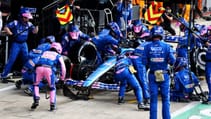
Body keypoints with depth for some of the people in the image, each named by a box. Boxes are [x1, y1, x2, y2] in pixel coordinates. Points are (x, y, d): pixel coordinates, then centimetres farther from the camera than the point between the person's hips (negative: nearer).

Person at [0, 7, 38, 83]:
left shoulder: (29, 24, 2)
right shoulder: (15, 23, -10)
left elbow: (34, 31, -3)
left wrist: (36, 26, -20)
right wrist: (11, 34, -17)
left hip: (24, 44, 5)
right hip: (16, 44, -5)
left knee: (26, 60, 10)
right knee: (11, 60, -8)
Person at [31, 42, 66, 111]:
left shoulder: (44, 53, 38)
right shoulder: (58, 56, 29)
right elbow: (63, 68, 19)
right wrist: (62, 79, 30)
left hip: (39, 67, 2)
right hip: (49, 69, -2)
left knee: (36, 84, 25)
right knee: (52, 87, 19)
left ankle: (36, 99, 7)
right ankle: (52, 104, 8)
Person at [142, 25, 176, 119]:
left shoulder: (148, 47, -5)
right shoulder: (166, 46, -7)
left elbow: (144, 61, -7)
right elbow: (172, 60, -10)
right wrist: (169, 62, 11)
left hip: (153, 75, 1)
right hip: (164, 75, -1)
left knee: (153, 99, 7)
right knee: (165, 99, 8)